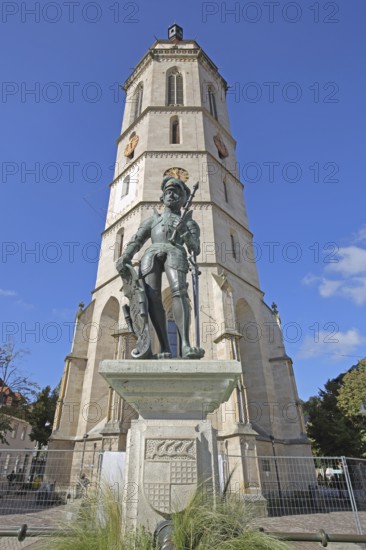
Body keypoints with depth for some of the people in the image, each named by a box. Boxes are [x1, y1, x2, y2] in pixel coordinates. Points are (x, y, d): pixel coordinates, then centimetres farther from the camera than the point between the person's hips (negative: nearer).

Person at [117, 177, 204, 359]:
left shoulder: (189, 222, 31)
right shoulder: (152, 220, 36)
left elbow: (195, 250, 16)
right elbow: (136, 241, 20)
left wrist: (185, 232, -5)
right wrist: (124, 258, 0)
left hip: (175, 251, -2)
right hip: (151, 252, 2)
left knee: (179, 291, -30)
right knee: (152, 297, -22)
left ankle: (185, 345, -42)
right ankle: (165, 348, -23)